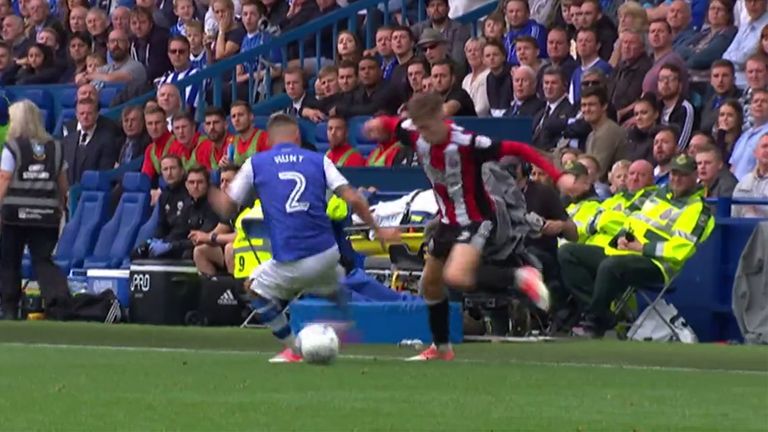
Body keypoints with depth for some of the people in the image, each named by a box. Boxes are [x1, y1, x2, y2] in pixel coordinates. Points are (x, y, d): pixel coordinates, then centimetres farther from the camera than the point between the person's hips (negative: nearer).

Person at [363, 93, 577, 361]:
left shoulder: (466, 143, -28)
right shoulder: (416, 135, -9)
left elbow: (517, 149, -26)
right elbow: (393, 125, 14)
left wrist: (557, 176, -34)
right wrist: (380, 124, -12)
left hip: (476, 220, -8)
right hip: (448, 220, 8)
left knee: (456, 277, -29)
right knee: (430, 284, 17)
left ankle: (522, 279, -12)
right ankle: (441, 348, 37)